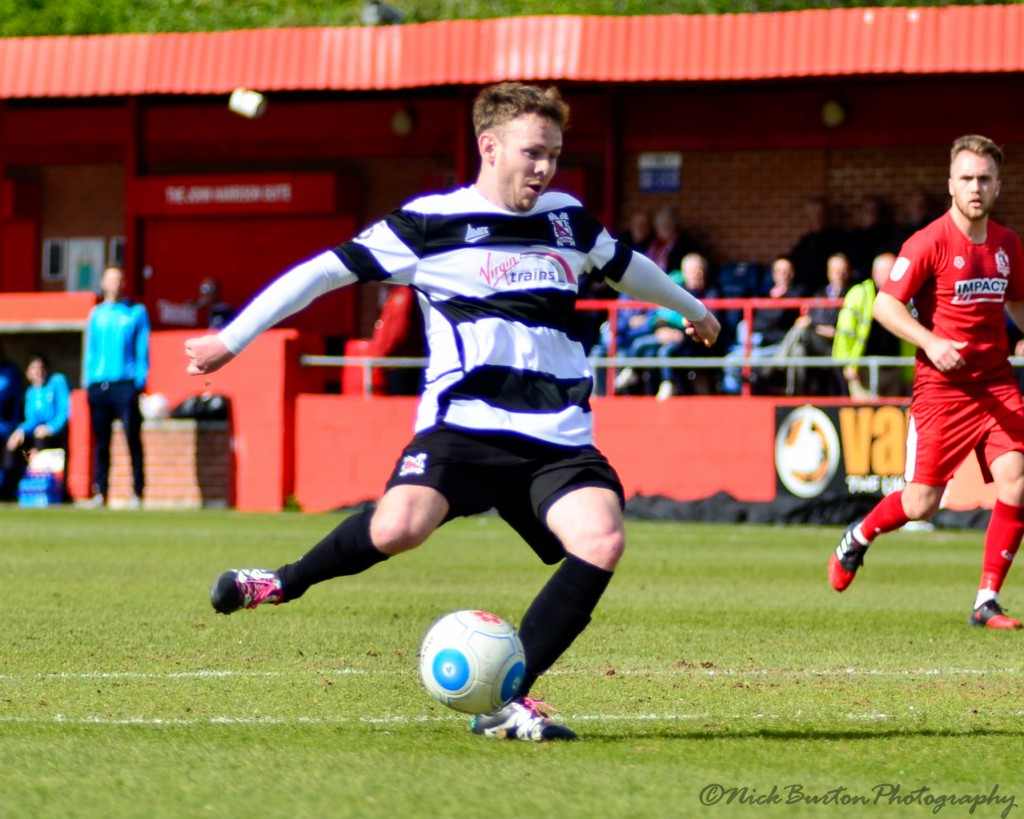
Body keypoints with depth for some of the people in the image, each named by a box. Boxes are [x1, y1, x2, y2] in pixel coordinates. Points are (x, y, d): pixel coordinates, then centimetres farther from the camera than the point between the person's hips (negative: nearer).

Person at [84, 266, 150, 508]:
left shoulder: (136, 312, 8)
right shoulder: (97, 313, 17)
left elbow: (143, 349, 4)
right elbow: (90, 350, 18)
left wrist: (140, 380, -6)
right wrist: (88, 381, 8)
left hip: (125, 383, -3)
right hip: (98, 385, 3)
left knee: (133, 440, -7)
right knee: (101, 441, 2)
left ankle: (137, 493, -6)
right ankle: (100, 492, 4)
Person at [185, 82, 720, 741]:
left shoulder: (567, 218, 16)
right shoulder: (431, 223, 0)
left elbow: (627, 267, 37)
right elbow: (328, 271, 1)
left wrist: (691, 309, 53)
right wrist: (232, 340, 0)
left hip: (559, 437, 5)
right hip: (466, 422, -5)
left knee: (603, 540, -23)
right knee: (398, 527, -30)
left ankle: (507, 700, -16)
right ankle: (287, 583, 2)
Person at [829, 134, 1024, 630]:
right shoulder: (930, 243, -10)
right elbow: (885, 305, -10)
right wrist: (931, 342, -23)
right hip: (941, 385, -4)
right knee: (922, 503, -3)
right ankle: (859, 537, 31)